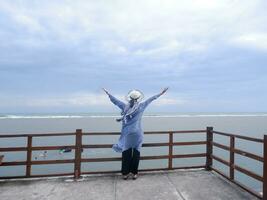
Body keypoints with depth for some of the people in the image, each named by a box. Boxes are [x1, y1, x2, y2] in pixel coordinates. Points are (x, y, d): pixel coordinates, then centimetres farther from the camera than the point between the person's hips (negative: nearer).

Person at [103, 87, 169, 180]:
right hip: (137, 133, -1)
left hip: (127, 133, 1)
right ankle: (134, 173, 14)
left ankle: (125, 173, 16)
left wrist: (108, 93, 25)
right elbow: (150, 99, 6)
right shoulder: (141, 106, -3)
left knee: (126, 153, 9)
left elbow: (115, 101, 10)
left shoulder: (125, 106, -1)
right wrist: (160, 93, 18)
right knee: (136, 153, 8)